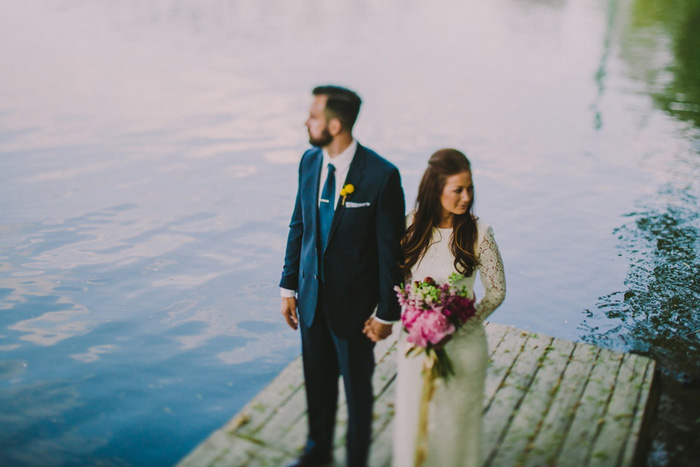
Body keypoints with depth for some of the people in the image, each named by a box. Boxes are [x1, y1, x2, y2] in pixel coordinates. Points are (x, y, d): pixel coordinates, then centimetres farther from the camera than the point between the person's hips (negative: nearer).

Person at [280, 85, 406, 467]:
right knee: (317, 379, 22)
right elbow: (298, 226, 7)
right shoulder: (309, 161, -2)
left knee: (357, 386, 15)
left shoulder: (381, 175, -20)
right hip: (312, 296, 5)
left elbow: (391, 248, -14)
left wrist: (387, 312, -10)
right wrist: (289, 286, 8)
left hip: (354, 302, -5)